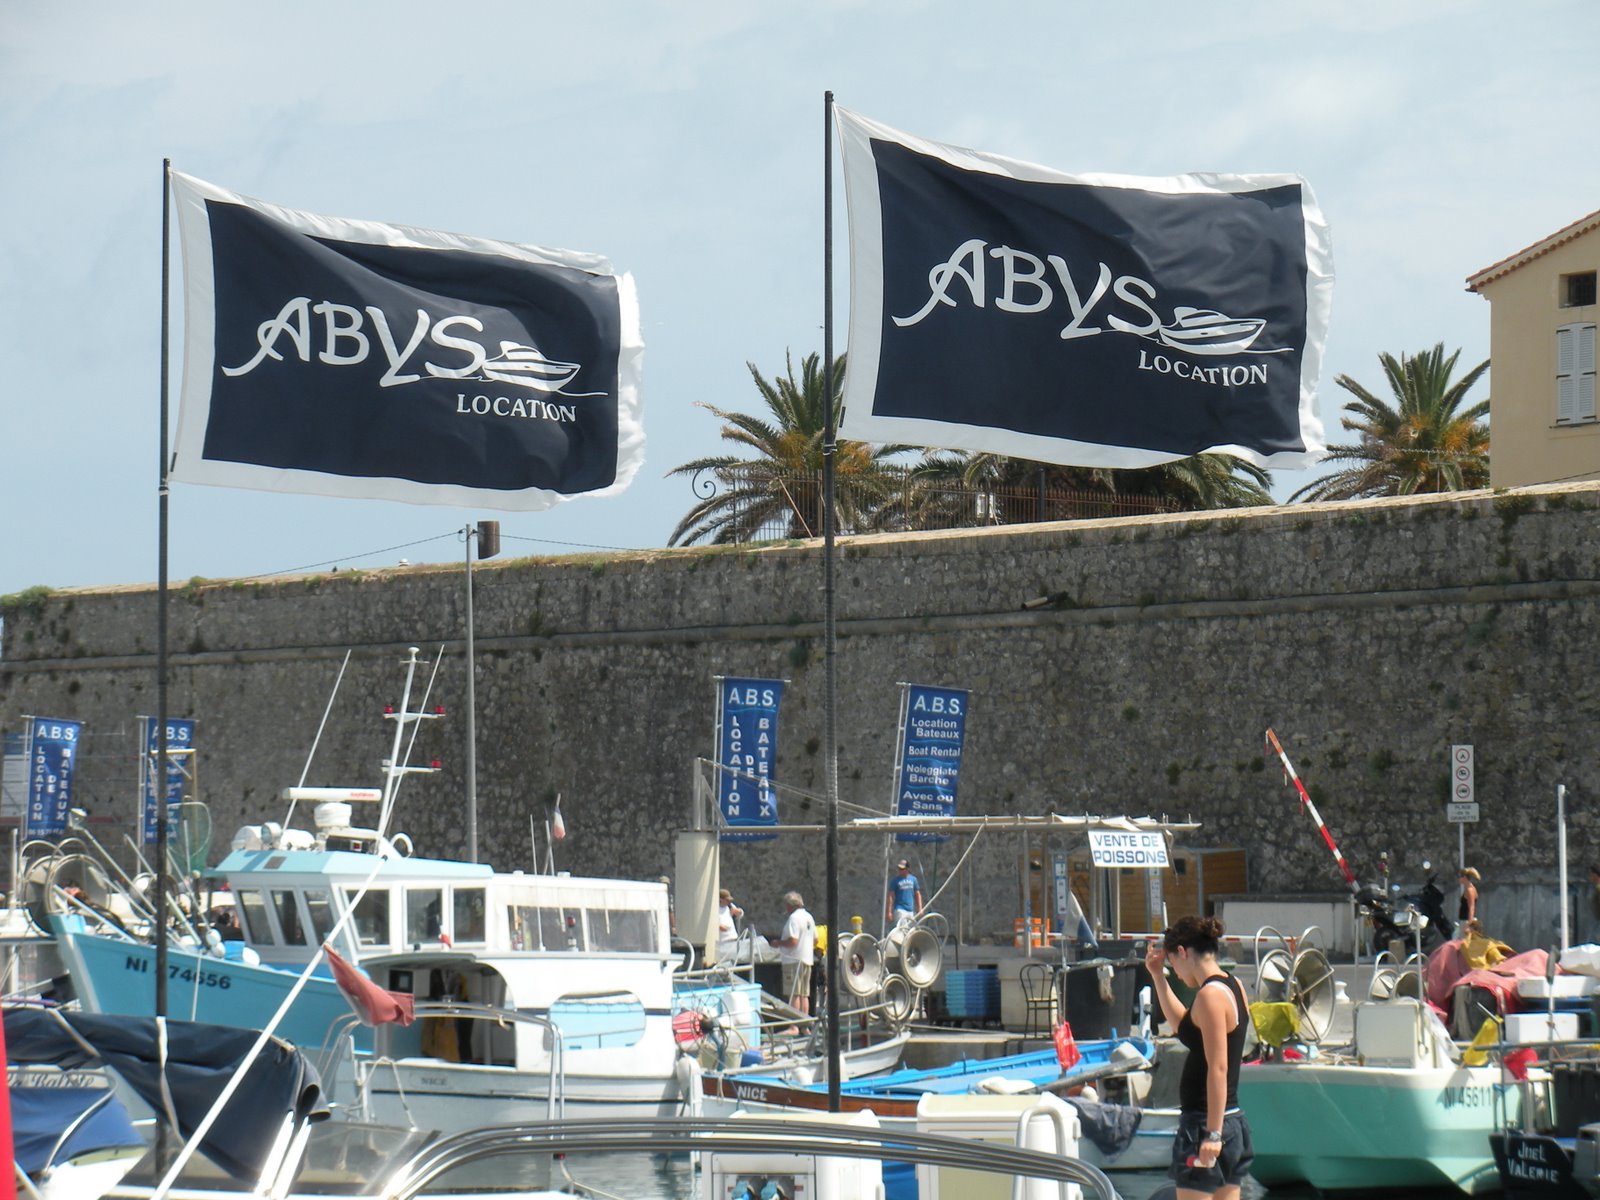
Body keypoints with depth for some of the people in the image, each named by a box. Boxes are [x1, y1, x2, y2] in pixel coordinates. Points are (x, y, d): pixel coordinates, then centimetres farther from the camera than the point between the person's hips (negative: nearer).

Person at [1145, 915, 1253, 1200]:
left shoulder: (1210, 995, -17)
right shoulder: (1233, 987, 11)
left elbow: (1218, 1068, -22)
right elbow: (1182, 1023, 30)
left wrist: (1212, 1134, -22)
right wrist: (1158, 976, 25)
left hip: (1203, 1122, -9)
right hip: (1235, 1121, 9)